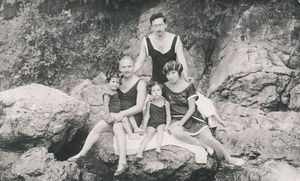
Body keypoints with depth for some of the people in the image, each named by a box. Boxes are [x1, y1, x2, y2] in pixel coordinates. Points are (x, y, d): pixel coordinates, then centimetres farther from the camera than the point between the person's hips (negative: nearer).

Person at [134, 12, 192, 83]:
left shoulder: (175, 40, -8)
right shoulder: (146, 42, -4)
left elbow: (181, 60, -14)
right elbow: (139, 62, 1)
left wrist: (186, 76, -31)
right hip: (156, 81, 1)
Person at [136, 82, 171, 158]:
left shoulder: (165, 103, 4)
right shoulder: (149, 103, 7)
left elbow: (168, 116, 3)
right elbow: (147, 115, 7)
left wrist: (167, 126, -10)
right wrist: (144, 126, -1)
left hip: (161, 123, 0)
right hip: (151, 124, 0)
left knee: (160, 129, -33)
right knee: (149, 134, -26)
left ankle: (158, 148, -42)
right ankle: (140, 152, -36)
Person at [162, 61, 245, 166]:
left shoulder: (188, 87, -5)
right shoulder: (165, 87, 1)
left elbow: (192, 108, -8)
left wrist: (181, 122, -18)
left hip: (192, 118, -1)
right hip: (176, 119, 1)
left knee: (209, 138, -18)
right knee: (176, 132, -37)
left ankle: (228, 158, 5)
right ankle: (201, 144, -16)